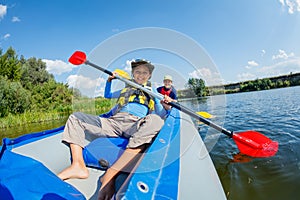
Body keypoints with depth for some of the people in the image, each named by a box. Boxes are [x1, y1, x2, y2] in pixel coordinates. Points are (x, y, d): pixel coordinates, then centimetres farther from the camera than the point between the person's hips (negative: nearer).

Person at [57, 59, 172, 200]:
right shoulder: (125, 89, 32)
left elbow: (161, 115, 13)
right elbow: (107, 95, 44)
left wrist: (166, 108, -9)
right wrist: (109, 81, 29)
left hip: (135, 125, -4)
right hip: (114, 122, 4)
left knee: (154, 120, -40)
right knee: (75, 117, -2)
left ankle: (111, 174, -42)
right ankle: (78, 166, -22)